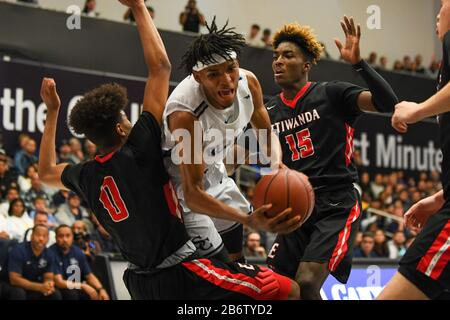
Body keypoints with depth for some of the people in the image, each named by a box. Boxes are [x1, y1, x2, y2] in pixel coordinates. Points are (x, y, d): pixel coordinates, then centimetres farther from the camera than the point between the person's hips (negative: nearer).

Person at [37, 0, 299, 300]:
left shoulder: (86, 177, 4)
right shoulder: (137, 152, -11)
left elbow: (46, 172, 31)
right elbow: (161, 66, -9)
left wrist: (52, 111, 32)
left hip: (142, 283, 7)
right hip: (181, 273, -7)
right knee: (289, 291, -6)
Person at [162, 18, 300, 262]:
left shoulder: (248, 82, -20)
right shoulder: (185, 113, -39)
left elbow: (267, 133, 0)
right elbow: (192, 194, -38)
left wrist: (277, 164, -23)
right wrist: (247, 220, -50)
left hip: (212, 172, 7)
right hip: (181, 184, -7)